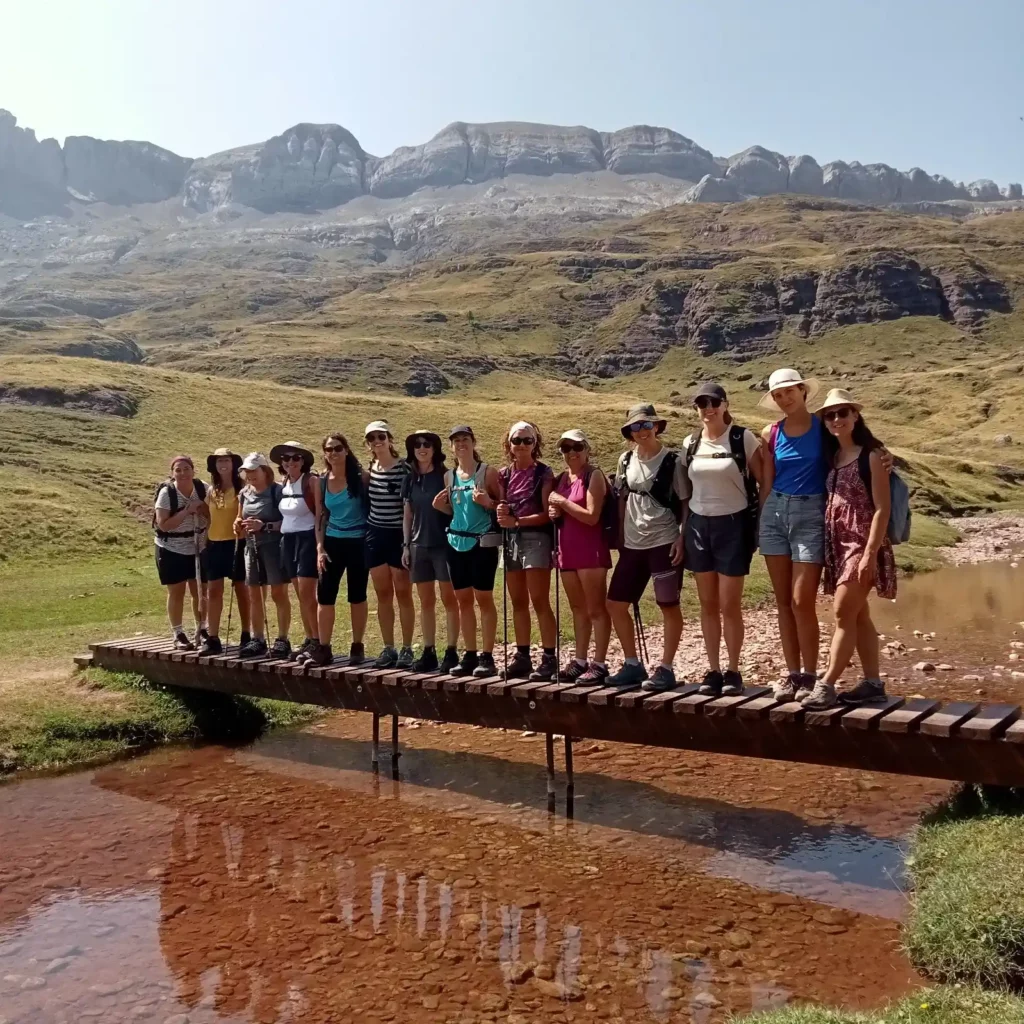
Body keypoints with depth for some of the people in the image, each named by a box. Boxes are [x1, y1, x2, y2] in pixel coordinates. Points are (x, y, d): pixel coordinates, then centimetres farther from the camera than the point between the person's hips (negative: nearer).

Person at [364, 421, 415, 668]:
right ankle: (388, 649, 14)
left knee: (403, 593, -1)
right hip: (375, 535, 5)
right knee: (383, 595, 8)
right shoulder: (368, 469, 7)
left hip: (399, 535, -5)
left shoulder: (405, 467, -8)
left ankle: (407, 649, 7)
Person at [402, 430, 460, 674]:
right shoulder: (411, 479, 11)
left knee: (449, 599, -2)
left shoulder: (445, 475, -3)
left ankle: (451, 652, 3)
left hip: (444, 543, -5)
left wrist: (445, 503, -19)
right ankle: (428, 652, 14)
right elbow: (408, 515, 14)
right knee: (426, 601, 8)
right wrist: (406, 545, 10)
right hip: (419, 545, 5)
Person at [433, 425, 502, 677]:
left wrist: (488, 503, -22)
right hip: (456, 542, 6)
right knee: (463, 599, 7)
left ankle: (487, 656, 3)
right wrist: (440, 506, 1)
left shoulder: (488, 472, -4)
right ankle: (470, 655, 15)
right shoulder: (449, 476, 11)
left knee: (484, 598, -3)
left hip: (483, 541, -5)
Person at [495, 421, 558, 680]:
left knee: (540, 602, -7)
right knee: (518, 603, 9)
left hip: (535, 538, -6)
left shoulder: (543, 473, -4)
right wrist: (500, 513, -5)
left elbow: (547, 514, -9)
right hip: (511, 539, 6)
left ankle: (549, 659, -3)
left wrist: (517, 521, -16)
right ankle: (522, 656, 16)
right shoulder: (505, 474, 12)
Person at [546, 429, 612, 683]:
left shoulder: (594, 475, -8)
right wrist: (554, 512, 3)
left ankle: (599, 664, 1)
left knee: (596, 609, -3)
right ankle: (580, 660, 19)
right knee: (578, 609, 13)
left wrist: (563, 502, -12)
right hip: (567, 549, 8)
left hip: (590, 549, -8)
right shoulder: (560, 479, 14)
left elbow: (591, 516, -17)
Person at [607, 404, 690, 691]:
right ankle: (633, 665, 18)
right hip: (632, 544, 6)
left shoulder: (673, 460, -6)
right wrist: (621, 537, 13)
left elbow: (686, 503, -5)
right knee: (615, 604, 5)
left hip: (665, 543, -6)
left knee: (669, 605, 0)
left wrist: (681, 538, -14)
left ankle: (666, 669, 9)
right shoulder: (626, 460, 8)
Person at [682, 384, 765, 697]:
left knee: (730, 605, -2)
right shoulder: (690, 443, 6)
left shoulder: (743, 438, -6)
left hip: (733, 525, -4)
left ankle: (733, 672, 11)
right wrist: (681, 532, 10)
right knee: (708, 604, 8)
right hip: (698, 525, 4)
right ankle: (713, 670, 16)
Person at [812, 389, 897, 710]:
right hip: (839, 544, 7)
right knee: (858, 615, 9)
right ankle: (873, 683, 16)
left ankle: (827, 685, -5)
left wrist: (870, 554, -19)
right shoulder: (833, 457, 12)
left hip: (862, 543, -7)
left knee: (843, 613, -9)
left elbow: (882, 509, -12)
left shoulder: (871, 456, -7)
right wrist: (829, 546, 4)